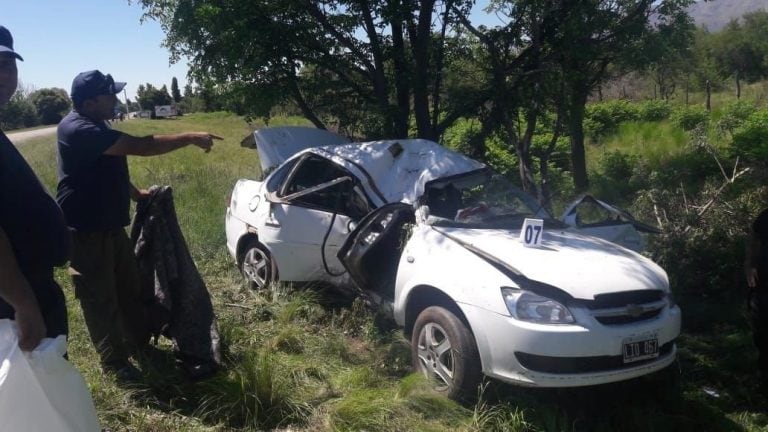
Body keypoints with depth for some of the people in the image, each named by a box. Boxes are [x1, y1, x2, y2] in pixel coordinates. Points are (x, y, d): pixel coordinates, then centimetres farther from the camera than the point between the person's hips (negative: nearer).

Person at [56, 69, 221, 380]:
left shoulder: (96, 126, 9)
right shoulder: (78, 130, -25)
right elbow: (139, 147, -31)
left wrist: (137, 194, 18)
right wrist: (190, 138, -28)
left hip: (111, 226, 10)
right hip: (86, 232, -10)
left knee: (129, 287, 18)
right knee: (100, 297, 4)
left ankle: (138, 343, 34)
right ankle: (114, 361, 18)